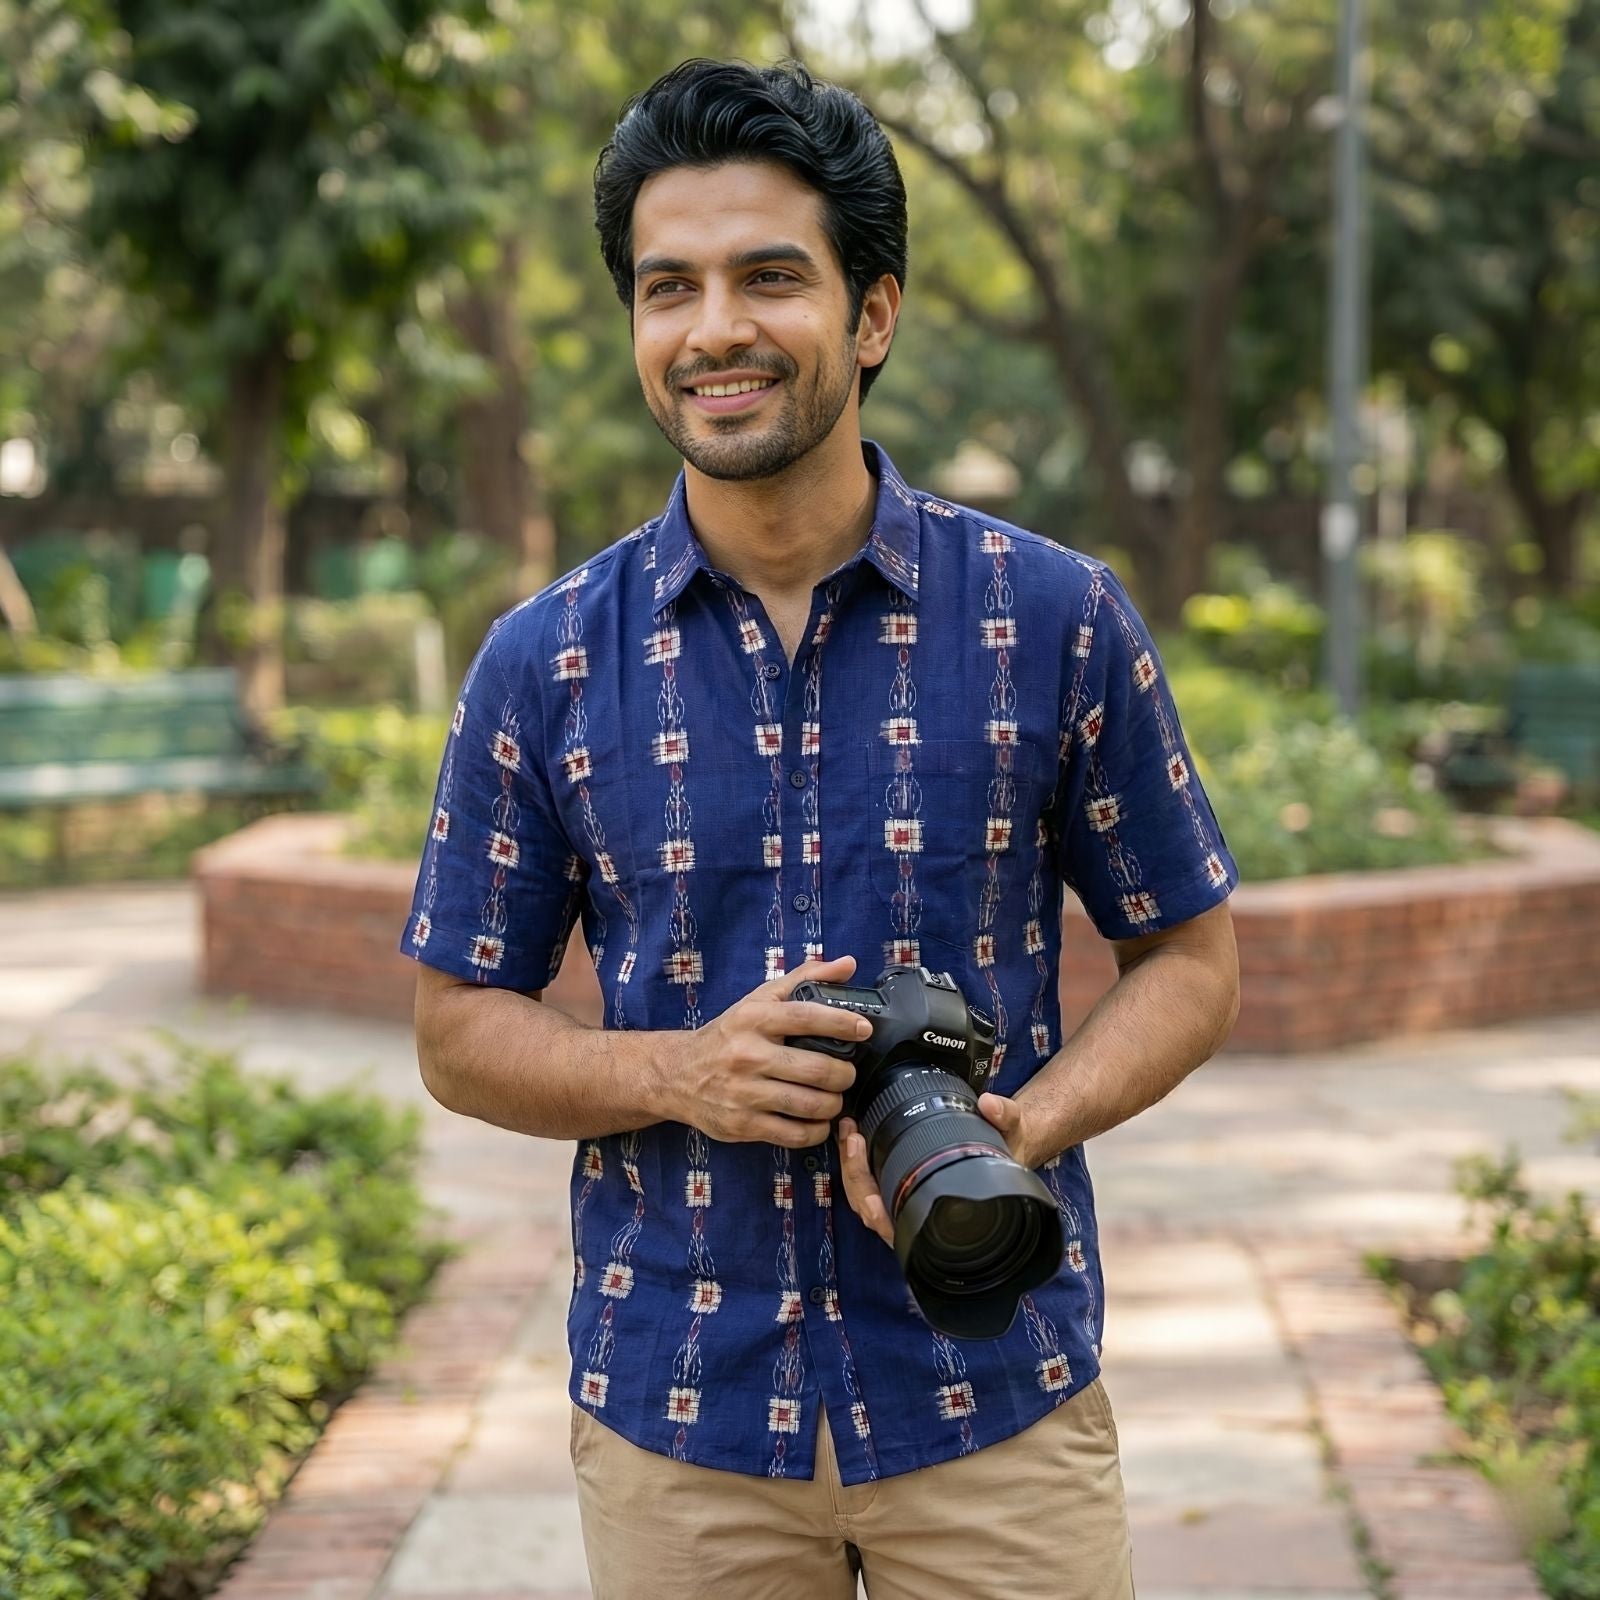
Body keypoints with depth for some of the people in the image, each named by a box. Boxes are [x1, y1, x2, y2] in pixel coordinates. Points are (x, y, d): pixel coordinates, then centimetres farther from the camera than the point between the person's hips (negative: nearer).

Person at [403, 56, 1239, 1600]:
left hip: (998, 1400, -1)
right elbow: (459, 1024, 5)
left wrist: (1024, 1124, -15)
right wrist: (680, 1076, -14)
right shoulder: (545, 662, -1)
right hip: (673, 1415, 1)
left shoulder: (1055, 619, -3)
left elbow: (1188, 957, 4)